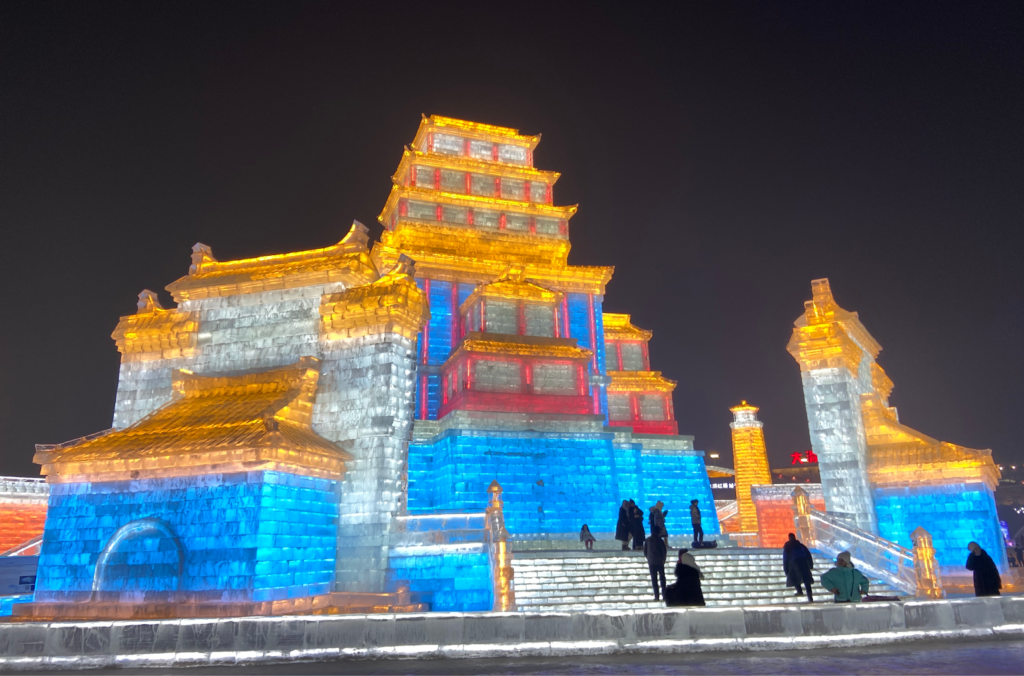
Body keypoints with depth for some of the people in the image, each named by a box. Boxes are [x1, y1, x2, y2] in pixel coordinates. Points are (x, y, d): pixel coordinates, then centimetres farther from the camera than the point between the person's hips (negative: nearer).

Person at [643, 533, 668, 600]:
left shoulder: (647, 540, 4)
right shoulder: (660, 540, -1)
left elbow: (645, 552, 6)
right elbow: (664, 551, -2)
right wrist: (663, 559, 12)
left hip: (651, 562, 0)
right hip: (660, 562, 0)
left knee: (654, 579, 1)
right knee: (662, 578, 11)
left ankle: (657, 596, -6)